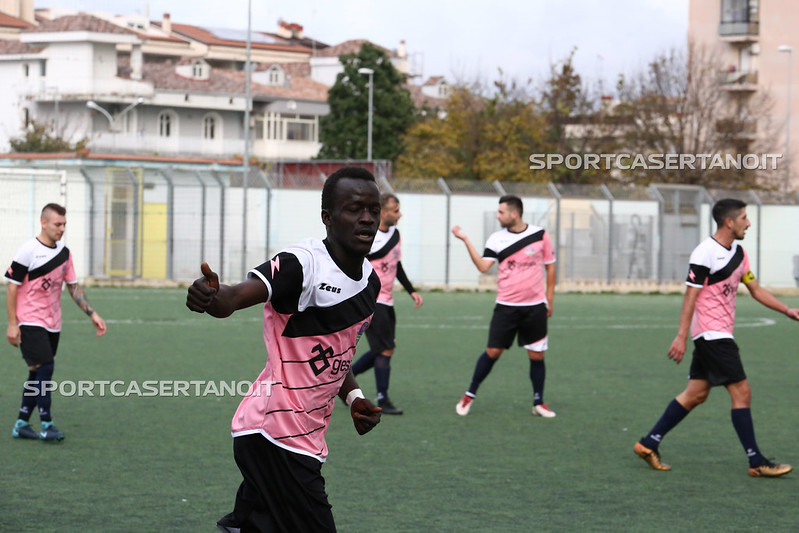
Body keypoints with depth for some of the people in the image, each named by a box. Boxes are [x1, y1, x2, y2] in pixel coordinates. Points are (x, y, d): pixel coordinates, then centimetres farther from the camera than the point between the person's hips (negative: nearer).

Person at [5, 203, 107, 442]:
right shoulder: (27, 252, -12)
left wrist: (92, 314, 6)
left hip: (52, 324, 7)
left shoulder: (64, 253, 8)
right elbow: (12, 288, -9)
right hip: (30, 322, -7)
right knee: (44, 367, -15)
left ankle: (21, 425, 16)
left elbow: (73, 286, 15)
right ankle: (46, 424, -9)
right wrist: (12, 324, -12)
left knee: (38, 373, 8)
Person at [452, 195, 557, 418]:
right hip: (506, 306, 0)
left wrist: (550, 299, 7)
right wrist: (466, 240, -15)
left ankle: (539, 403, 16)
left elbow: (550, 266, 8)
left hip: (535, 307, 0)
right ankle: (470, 395, 12)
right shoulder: (497, 239, 1)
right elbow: (483, 266, -10)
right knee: (493, 351, -2)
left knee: (537, 355, 2)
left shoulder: (540, 235, -1)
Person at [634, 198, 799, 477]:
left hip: (719, 335, 10)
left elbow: (756, 289, 20)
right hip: (711, 333, -10)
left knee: (696, 394, 10)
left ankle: (649, 444, 15)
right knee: (741, 391, -9)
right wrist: (681, 336, -18)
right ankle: (757, 462, -5)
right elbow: (690, 296, -15)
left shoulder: (738, 253, 13)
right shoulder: (705, 253, -15)